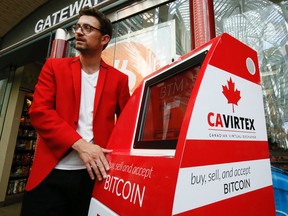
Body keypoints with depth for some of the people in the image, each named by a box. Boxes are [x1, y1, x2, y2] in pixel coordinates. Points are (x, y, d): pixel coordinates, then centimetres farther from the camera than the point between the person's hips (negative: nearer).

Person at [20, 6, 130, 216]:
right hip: (51, 173, 1)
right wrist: (79, 144, -17)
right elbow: (39, 111, -4)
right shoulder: (54, 66, 7)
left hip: (94, 173, 0)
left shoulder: (118, 79, 6)